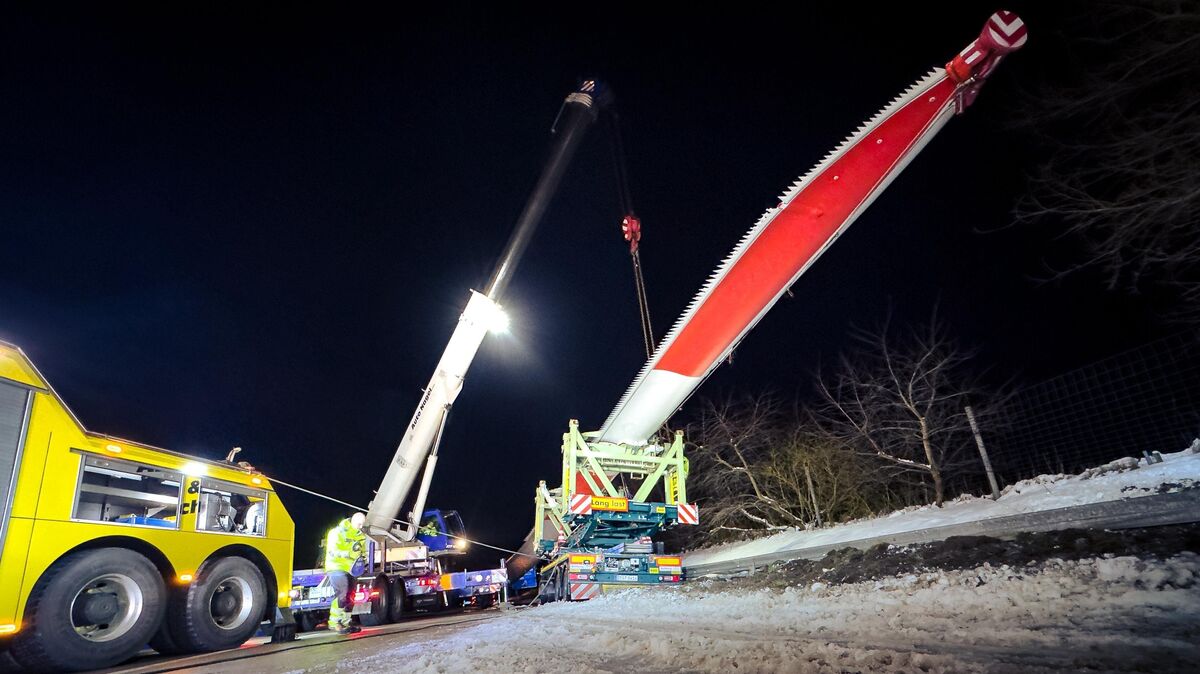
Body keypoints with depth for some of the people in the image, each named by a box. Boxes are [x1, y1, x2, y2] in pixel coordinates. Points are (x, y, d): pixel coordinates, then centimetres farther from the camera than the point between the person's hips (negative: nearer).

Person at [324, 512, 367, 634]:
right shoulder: (338, 532, -10)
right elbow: (332, 551, -18)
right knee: (341, 593, -16)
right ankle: (334, 623, -11)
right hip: (337, 567, -8)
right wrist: (349, 554, -27)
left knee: (350, 597, 9)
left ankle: (345, 622, 18)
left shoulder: (361, 535, 12)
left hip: (350, 569, 8)